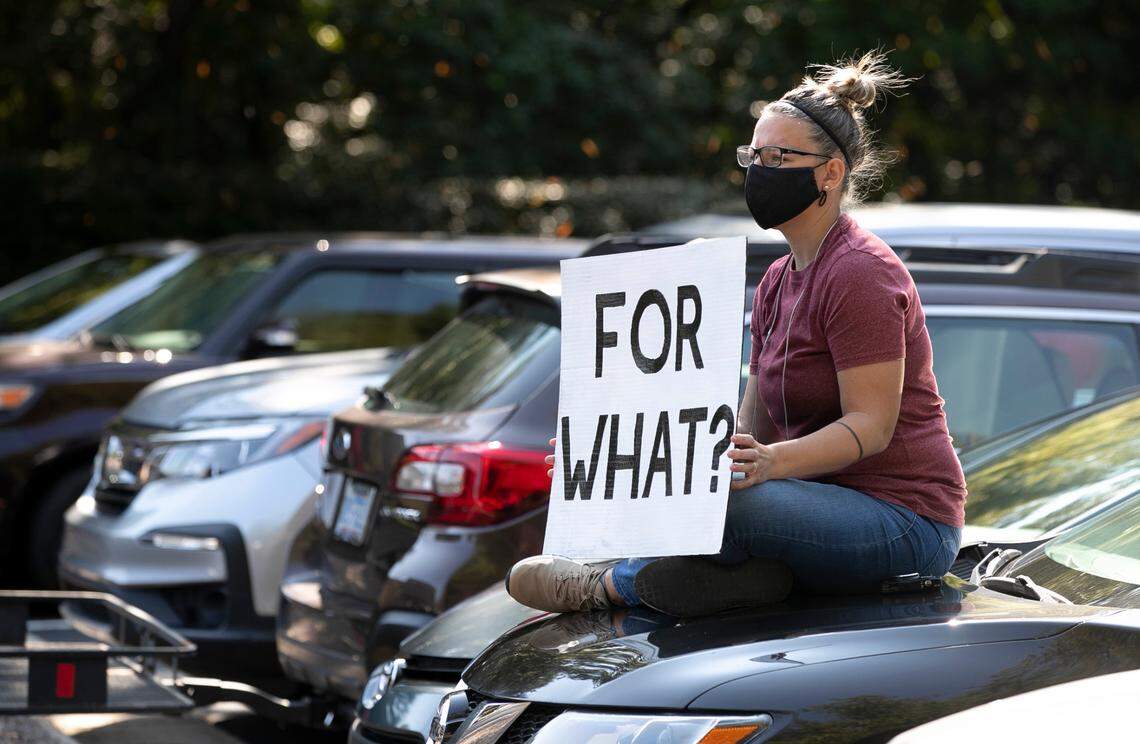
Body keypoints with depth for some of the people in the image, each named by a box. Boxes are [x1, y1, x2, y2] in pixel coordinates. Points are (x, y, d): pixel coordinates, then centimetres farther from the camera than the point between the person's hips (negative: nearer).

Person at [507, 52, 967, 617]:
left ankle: (608, 584, -5)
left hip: (907, 518, -9)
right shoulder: (778, 282, 15)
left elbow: (871, 426, -20)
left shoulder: (860, 274, -15)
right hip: (833, 502, 9)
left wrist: (772, 463, -37)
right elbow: (751, 426, 13)